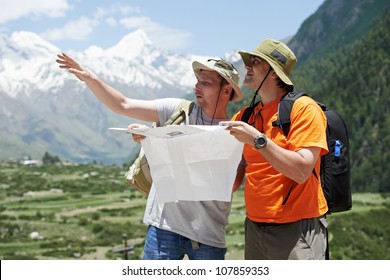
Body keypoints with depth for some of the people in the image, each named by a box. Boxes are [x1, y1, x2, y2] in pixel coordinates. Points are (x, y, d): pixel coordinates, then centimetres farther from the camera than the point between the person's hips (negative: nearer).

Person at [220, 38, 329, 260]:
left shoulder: (304, 109, -8)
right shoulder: (246, 116, 11)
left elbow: (301, 172, -18)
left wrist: (258, 140, -21)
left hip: (297, 228, -6)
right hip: (255, 228, 6)